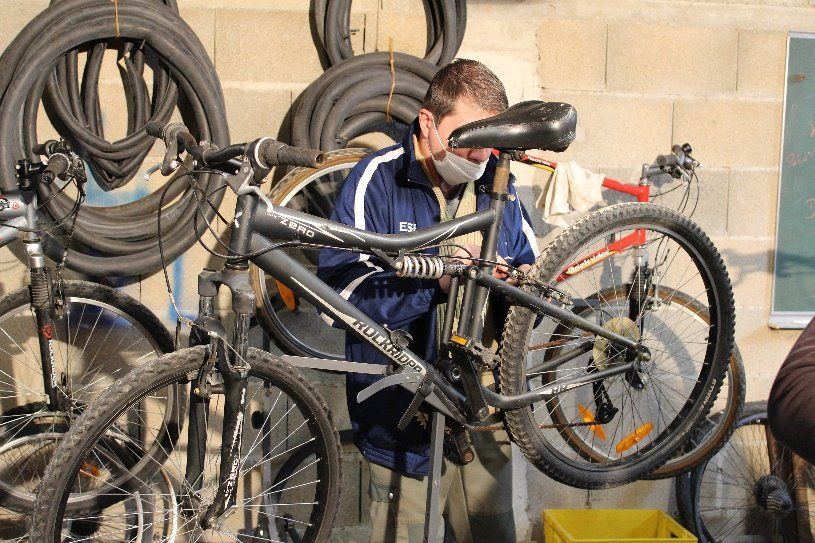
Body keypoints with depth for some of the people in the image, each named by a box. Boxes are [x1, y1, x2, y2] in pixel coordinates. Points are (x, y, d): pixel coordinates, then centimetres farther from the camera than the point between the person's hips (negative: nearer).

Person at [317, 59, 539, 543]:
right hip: (403, 410, -4)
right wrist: (435, 277, -28)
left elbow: (529, 262, 17)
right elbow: (340, 290, -18)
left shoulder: (495, 184, 7)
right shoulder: (379, 180, -8)